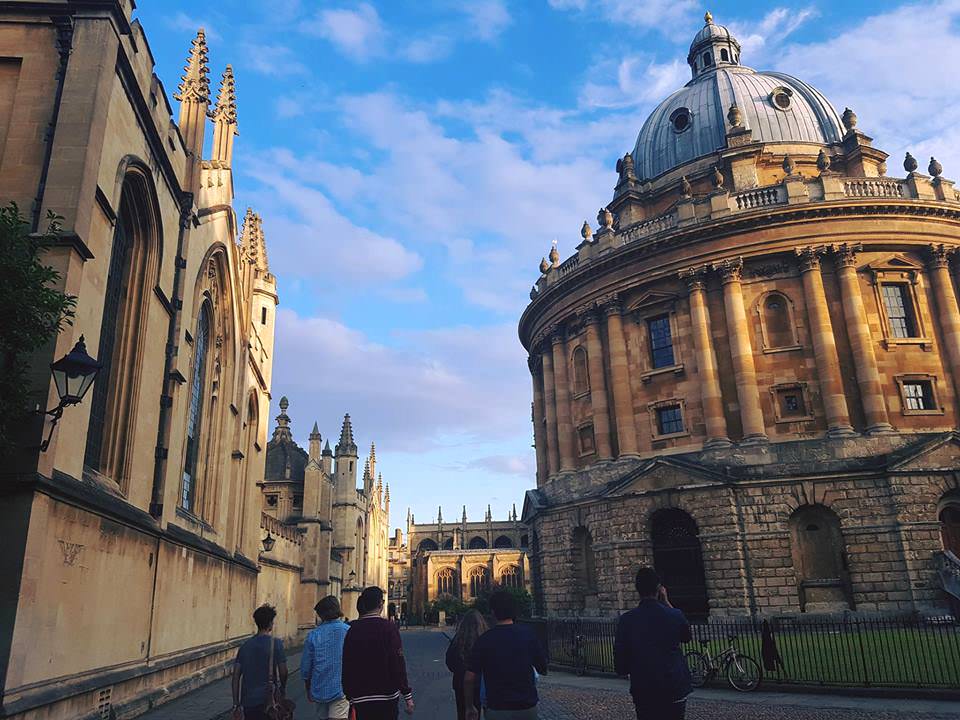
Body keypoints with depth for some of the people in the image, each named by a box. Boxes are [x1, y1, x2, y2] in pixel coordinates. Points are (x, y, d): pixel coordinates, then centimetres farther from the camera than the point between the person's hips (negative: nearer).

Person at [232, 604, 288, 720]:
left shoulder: (245, 645, 4)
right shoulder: (276, 643, -8)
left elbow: (236, 677, 3)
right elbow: (283, 671, -6)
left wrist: (236, 705, 9)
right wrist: (283, 688, 14)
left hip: (247, 702, 4)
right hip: (266, 700, -4)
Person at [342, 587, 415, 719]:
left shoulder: (352, 630, 1)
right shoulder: (388, 627, -11)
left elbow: (346, 665, 5)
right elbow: (398, 664, -15)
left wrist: (349, 695, 15)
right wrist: (407, 695, -10)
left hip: (360, 699, 3)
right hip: (386, 695, -3)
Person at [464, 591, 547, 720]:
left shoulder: (484, 639, -8)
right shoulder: (527, 634, -6)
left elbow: (469, 678, -8)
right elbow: (543, 669, 3)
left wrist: (469, 707, 5)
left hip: (497, 709, -1)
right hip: (527, 707, 1)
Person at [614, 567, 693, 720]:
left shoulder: (626, 619, -9)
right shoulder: (674, 615, -8)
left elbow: (620, 666, -6)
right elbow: (686, 637, 16)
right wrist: (667, 603, 11)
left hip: (643, 691, 0)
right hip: (675, 689, 0)